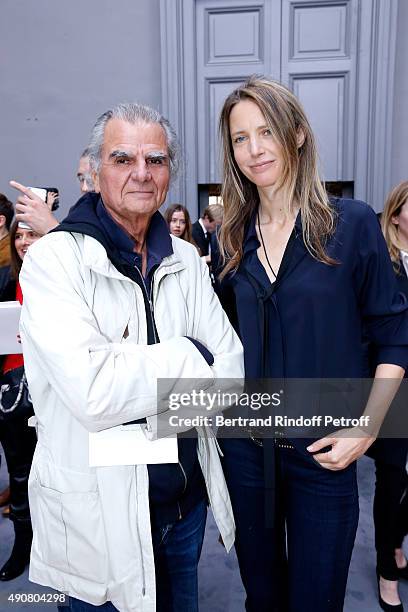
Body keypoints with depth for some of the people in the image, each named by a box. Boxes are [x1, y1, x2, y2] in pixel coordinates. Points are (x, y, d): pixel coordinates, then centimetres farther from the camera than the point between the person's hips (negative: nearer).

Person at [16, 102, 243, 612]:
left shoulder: (186, 260, 1)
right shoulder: (55, 259, -15)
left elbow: (230, 368, -5)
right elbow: (92, 392, -28)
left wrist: (138, 379, -18)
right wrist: (190, 355, -16)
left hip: (188, 495, 5)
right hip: (100, 515, -4)